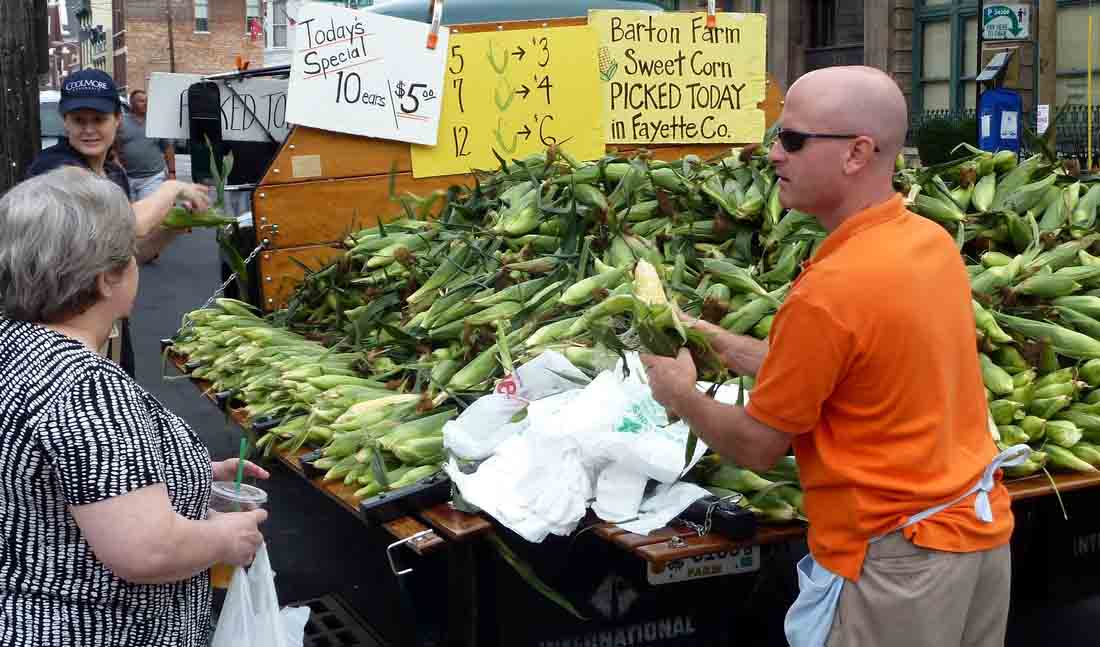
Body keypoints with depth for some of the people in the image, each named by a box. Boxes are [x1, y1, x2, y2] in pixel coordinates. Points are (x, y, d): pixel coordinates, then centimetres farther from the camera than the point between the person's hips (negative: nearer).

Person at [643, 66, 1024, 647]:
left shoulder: (828, 293, -25)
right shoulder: (934, 240, -1)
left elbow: (757, 447, -14)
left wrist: (681, 395, 3)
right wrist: (722, 344, 12)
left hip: (898, 558, -8)